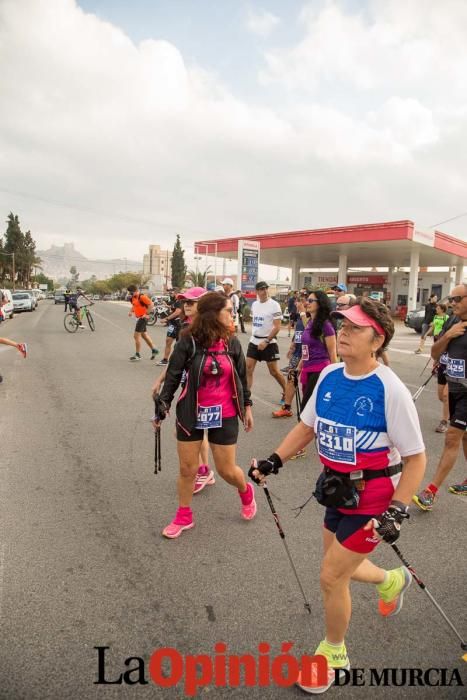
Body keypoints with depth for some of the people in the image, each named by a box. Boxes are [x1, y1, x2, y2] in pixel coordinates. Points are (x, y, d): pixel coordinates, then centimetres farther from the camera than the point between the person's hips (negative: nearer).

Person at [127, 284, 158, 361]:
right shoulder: (133, 298, 10)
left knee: (136, 335, -6)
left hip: (142, 318, -9)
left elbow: (151, 305, -21)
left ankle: (137, 355, 4)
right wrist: (131, 311, 7)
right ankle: (154, 350, 28)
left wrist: (146, 314, -20)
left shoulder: (142, 297, -17)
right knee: (144, 335, 17)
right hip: (138, 318, 9)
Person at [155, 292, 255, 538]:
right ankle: (184, 516, 32)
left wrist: (247, 406, 12)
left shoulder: (232, 343, -2)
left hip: (224, 416, 1)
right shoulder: (188, 342, -12)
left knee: (227, 470, 7)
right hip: (191, 414, -1)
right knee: (187, 469, 9)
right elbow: (173, 375, -7)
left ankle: (246, 492, 41)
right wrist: (163, 403, -15)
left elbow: (241, 377, 8)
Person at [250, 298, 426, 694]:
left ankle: (334, 653, 34)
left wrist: (396, 512, -21)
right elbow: (308, 426, 6)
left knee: (332, 576, 3)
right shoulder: (329, 376, -6)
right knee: (340, 567, 22)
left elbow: (416, 458, -16)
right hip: (338, 491, 6)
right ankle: (392, 580, 55)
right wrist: (274, 461, -1)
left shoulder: (390, 390, -23)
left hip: (372, 498, -6)